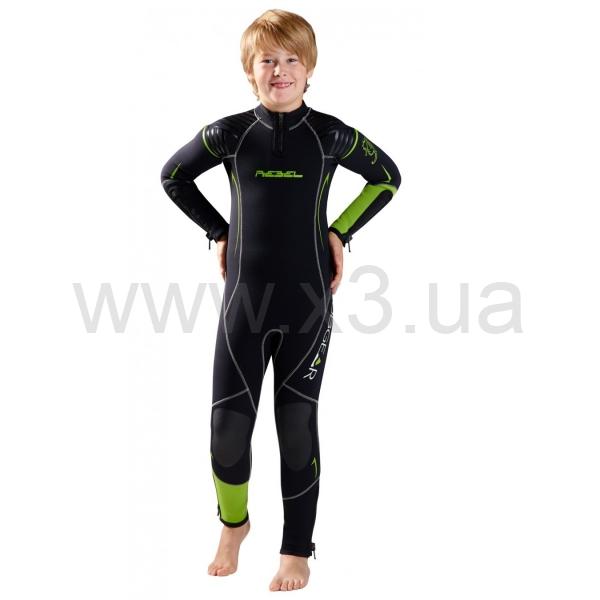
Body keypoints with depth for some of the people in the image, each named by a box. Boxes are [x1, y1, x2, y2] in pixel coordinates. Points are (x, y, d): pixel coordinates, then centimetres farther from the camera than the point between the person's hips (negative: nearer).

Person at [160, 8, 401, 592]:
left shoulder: (329, 135, -3)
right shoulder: (230, 133, -3)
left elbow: (387, 177, 12)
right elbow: (173, 176, 13)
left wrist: (340, 232, 3)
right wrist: (218, 231, 7)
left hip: (308, 303, -1)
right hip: (244, 301, 1)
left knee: (297, 426, 5)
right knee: (228, 425, 2)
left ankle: (297, 549, 19)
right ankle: (233, 524, 30)